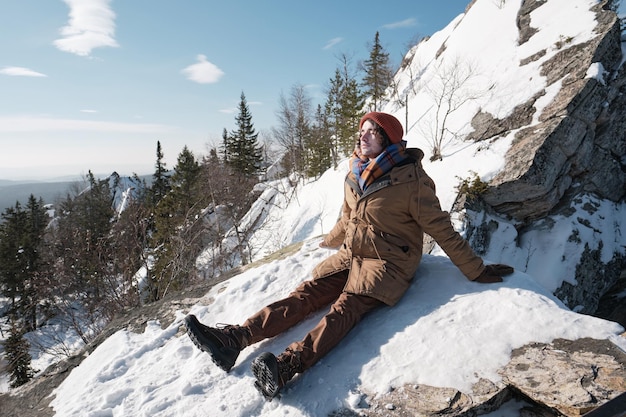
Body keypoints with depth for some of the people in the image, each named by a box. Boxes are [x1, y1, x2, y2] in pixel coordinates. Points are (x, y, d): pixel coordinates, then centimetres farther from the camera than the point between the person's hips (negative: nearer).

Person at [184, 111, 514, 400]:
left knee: (344, 308, -28)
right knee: (306, 294, -11)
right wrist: (328, 242, 36)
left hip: (387, 264, -5)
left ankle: (285, 367, -45)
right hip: (350, 255, 6)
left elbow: (442, 230, -8)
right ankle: (233, 339, -21)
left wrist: (476, 271, -3)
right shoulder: (354, 176, 6)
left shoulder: (410, 180, -13)